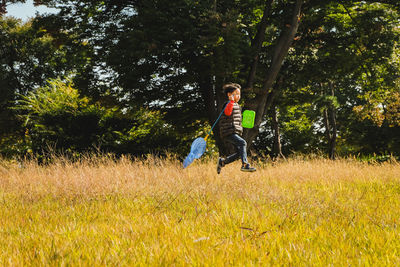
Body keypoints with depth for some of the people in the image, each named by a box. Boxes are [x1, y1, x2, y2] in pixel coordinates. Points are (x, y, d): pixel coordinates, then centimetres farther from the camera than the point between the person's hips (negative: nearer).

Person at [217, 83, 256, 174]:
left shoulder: (237, 106, 20)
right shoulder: (228, 104, -10)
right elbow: (227, 112, -34)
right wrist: (231, 101, -41)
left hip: (235, 133, 9)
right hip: (228, 133, -9)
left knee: (240, 153, 4)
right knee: (243, 143, -27)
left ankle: (222, 161, 18)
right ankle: (245, 165, -31)